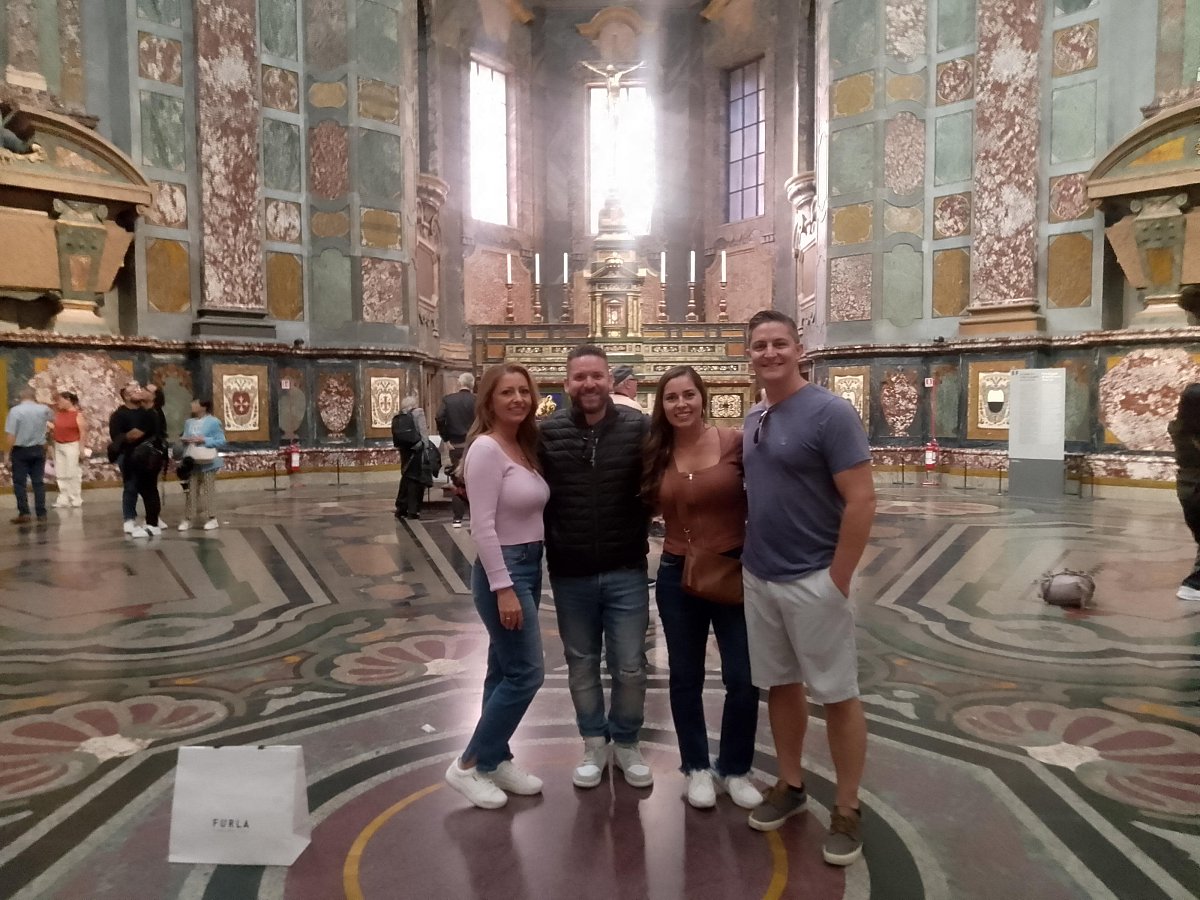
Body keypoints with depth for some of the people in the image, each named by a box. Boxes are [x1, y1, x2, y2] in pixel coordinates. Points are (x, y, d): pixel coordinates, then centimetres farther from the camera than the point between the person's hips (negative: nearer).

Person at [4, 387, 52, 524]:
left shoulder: (15, 410, -12)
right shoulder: (43, 409, 0)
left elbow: (10, 435, -15)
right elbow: (51, 414, 27)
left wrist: (8, 452, -4)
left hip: (20, 451, -3)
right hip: (38, 449, 3)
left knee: (19, 482, 5)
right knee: (38, 482, 7)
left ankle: (24, 513, 0)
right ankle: (41, 514, 6)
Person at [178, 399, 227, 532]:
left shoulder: (214, 422, -6)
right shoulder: (188, 422, 13)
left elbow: (221, 442, -9)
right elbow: (184, 438, 20)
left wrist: (204, 440, -19)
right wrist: (184, 440, -3)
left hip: (207, 462, -5)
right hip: (191, 462, 5)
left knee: (206, 490, 0)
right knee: (190, 490, 6)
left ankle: (211, 518, 8)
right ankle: (188, 518, 10)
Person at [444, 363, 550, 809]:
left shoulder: (526, 446, 10)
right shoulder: (486, 448, -16)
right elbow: (482, 527, -21)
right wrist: (502, 588, -22)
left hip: (530, 567, 8)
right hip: (503, 570, -8)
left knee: (505, 671, 15)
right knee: (526, 672, -4)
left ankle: (495, 760, 28)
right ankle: (468, 766, 10)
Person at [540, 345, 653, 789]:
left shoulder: (638, 428, -6)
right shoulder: (547, 432, -6)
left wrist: (640, 536, -5)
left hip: (626, 571, 0)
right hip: (570, 574, 1)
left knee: (630, 666, 9)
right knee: (581, 664, 16)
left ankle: (626, 741, 33)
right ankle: (594, 742, 36)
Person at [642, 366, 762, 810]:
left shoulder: (736, 442, -10)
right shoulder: (655, 453, -1)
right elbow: (648, 505, 10)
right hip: (677, 576, 2)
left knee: (743, 679, 5)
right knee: (685, 678, 13)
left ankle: (735, 769, 28)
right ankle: (697, 768, 33)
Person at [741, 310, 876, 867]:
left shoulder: (830, 413, -14)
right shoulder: (754, 421, 8)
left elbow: (861, 500, -17)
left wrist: (837, 581, -17)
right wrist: (748, 558, 11)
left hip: (813, 581, -7)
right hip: (758, 580, 7)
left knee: (837, 695, 7)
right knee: (780, 685, 17)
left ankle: (847, 809, 21)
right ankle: (790, 785, 34)